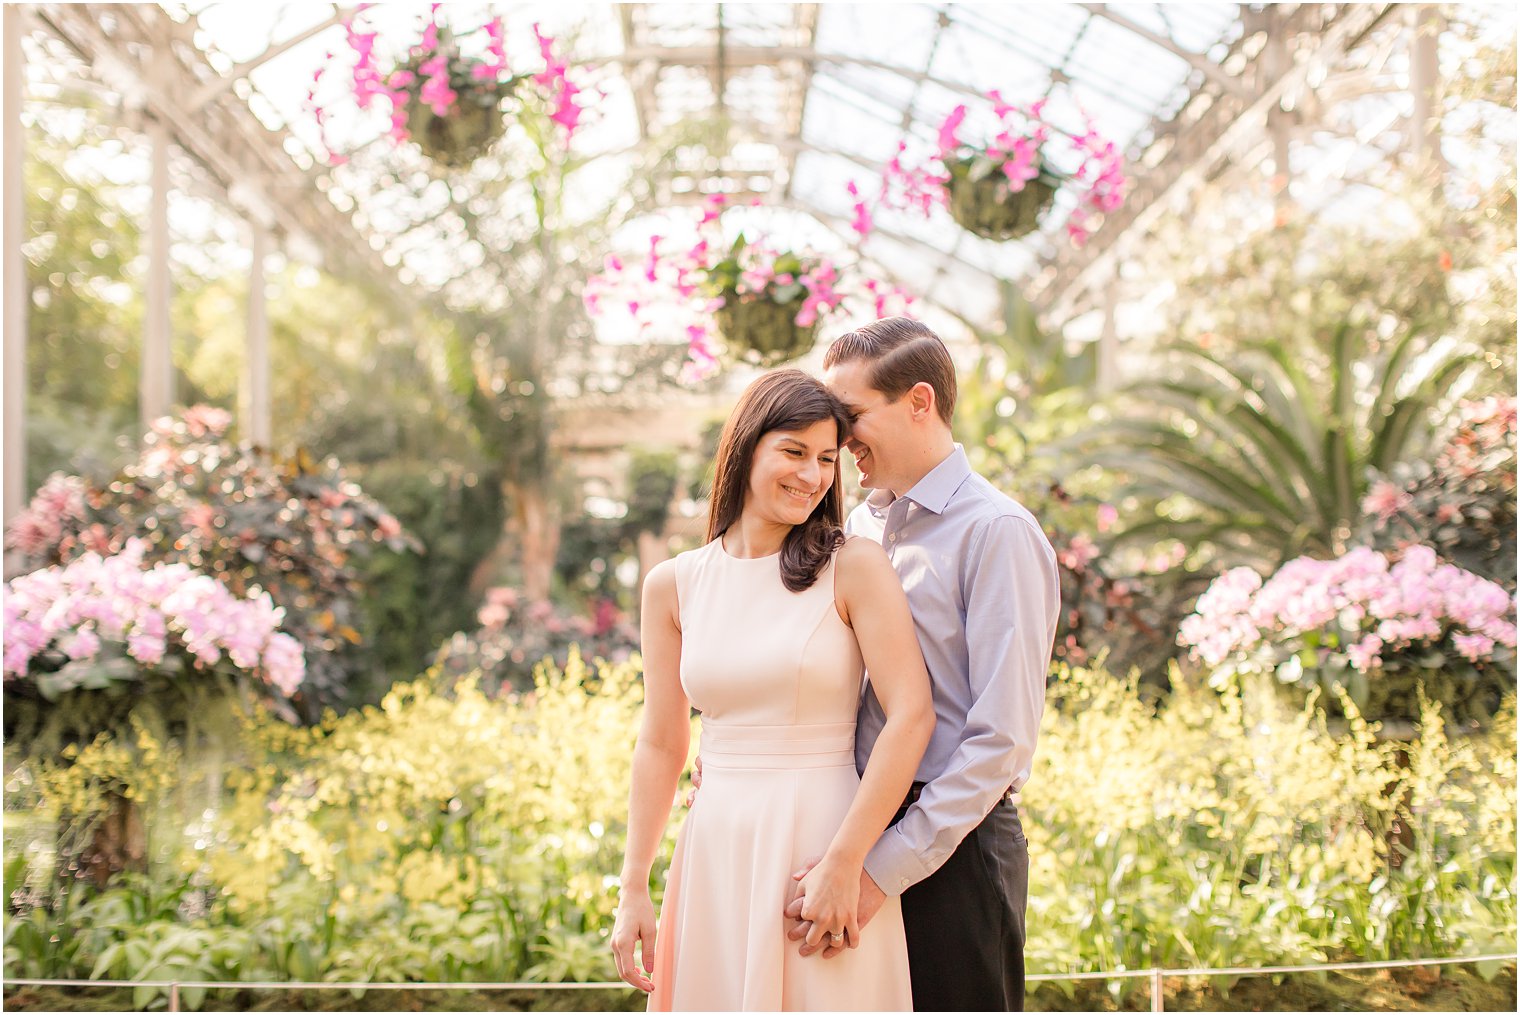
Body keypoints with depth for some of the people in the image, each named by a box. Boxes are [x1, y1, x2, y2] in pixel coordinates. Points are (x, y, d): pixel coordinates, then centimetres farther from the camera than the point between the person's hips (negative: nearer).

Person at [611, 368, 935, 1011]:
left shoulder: (855, 567, -4)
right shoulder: (674, 585, 6)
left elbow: (911, 718, -11)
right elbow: (661, 744, 9)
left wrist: (843, 867, -16)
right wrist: (633, 891, 6)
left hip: (827, 835, -3)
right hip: (716, 854, 3)